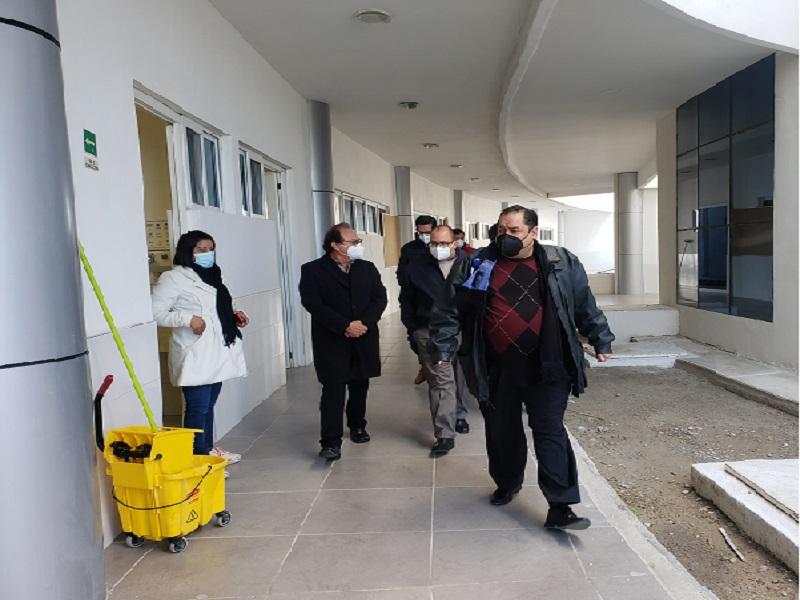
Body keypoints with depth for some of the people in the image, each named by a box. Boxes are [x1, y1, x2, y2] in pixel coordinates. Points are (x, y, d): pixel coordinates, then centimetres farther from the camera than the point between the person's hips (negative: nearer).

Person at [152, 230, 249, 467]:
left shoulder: (212, 275, 17)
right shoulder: (173, 278, -9)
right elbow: (156, 313, -14)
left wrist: (233, 316, 9)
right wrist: (188, 318, -25)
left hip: (216, 353, 8)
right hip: (194, 355, -8)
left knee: (209, 405, 16)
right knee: (198, 408, -5)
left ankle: (209, 449, 27)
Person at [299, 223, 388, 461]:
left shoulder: (367, 268, 9)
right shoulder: (313, 270, -4)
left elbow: (380, 298, 2)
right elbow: (313, 303, -14)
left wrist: (364, 323, -15)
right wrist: (344, 326, -20)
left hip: (363, 340, 5)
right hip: (332, 342, -4)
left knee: (360, 386, 15)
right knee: (333, 390, -7)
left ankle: (357, 426, 36)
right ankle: (331, 442, -2)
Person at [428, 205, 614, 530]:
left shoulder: (562, 264, 1)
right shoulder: (476, 265, -1)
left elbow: (586, 307, 11)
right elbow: (449, 310, 2)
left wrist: (601, 342, 15)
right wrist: (442, 349, -2)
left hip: (546, 368, -1)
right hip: (496, 369, 2)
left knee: (550, 431, -2)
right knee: (501, 431, 15)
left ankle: (560, 507, 5)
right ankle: (507, 484, 40)